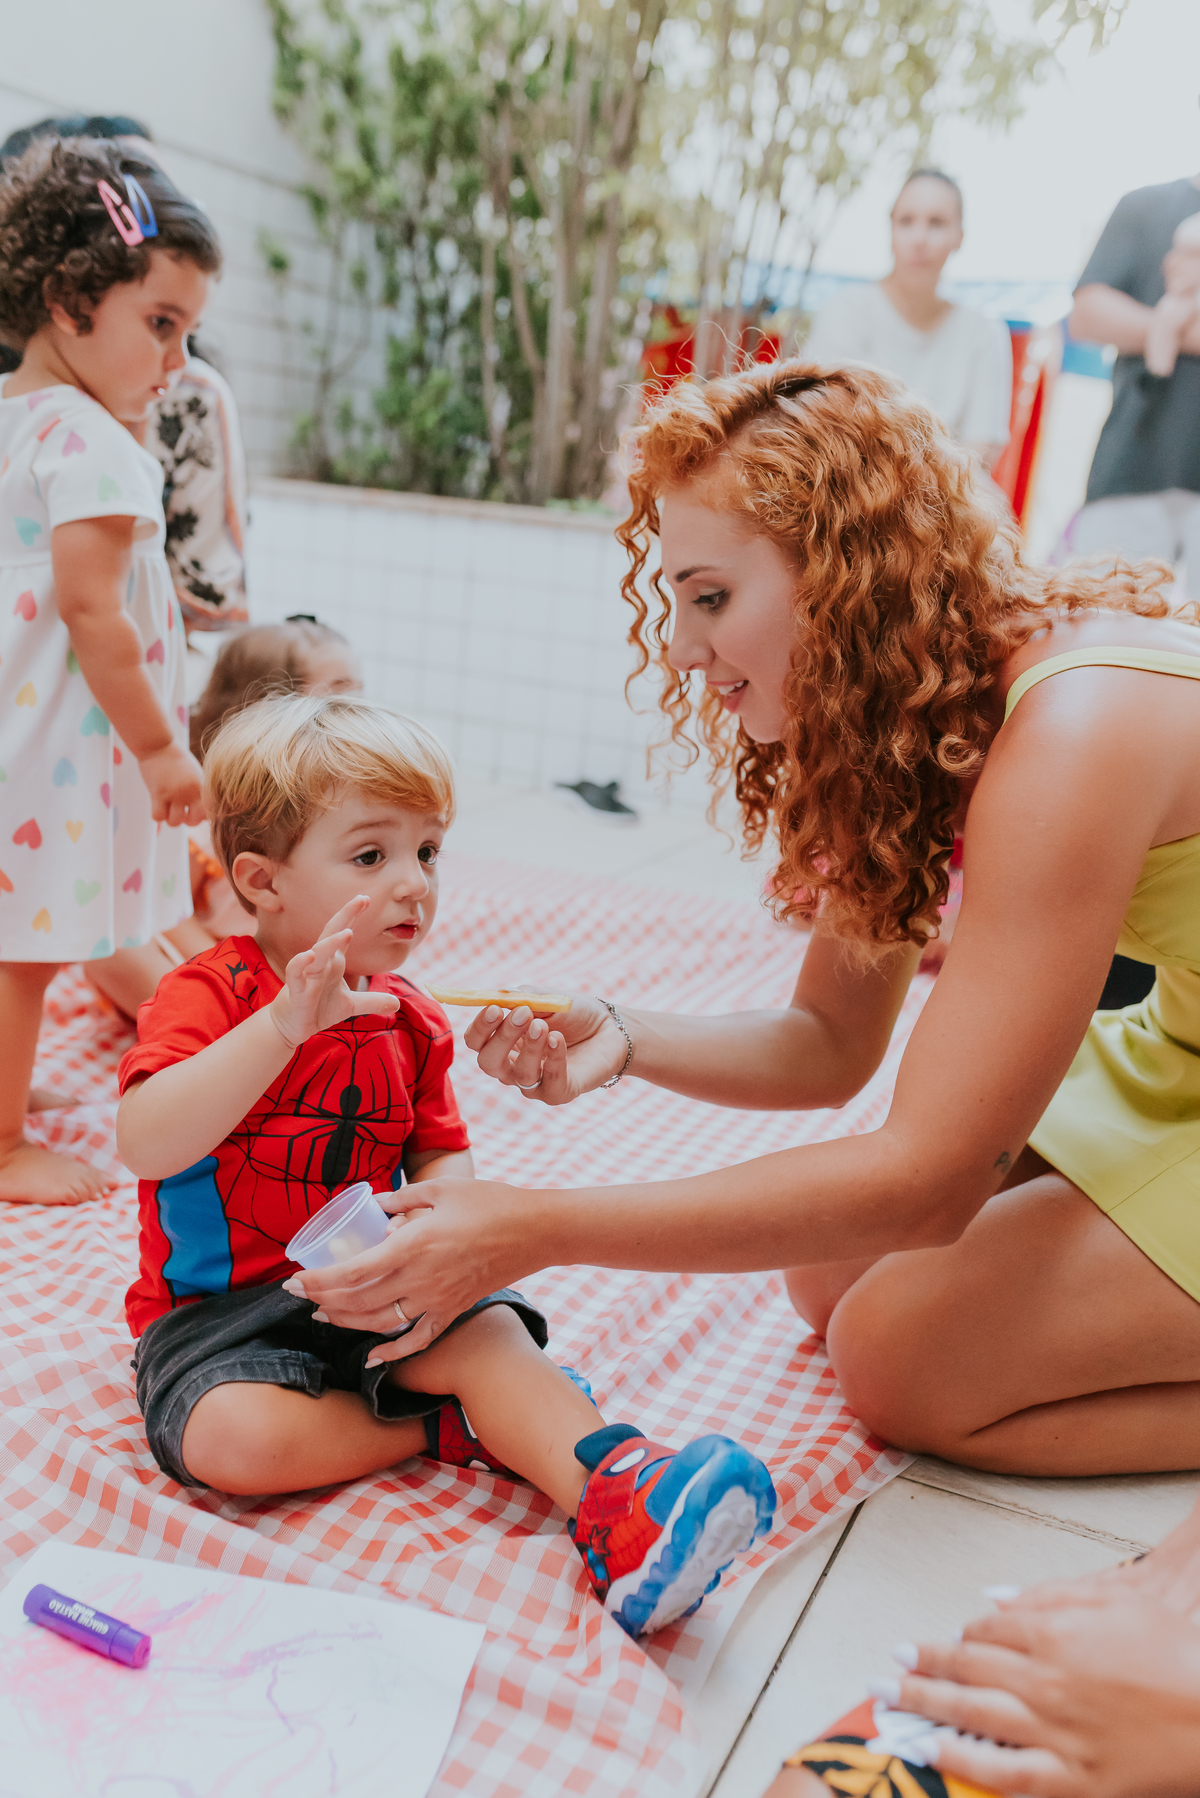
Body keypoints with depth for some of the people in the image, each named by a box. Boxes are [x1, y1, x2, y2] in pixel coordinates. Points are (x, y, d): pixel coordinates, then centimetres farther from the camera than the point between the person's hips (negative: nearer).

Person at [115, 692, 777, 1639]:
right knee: (237, 1438, -31)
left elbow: (444, 1157, 7)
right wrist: (284, 1025, -43)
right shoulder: (209, 994, -15)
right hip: (219, 1308, -3)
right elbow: (145, 1145, -32)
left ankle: (610, 1490, -33)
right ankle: (446, 1427, -12)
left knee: (490, 1331, -23)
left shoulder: (409, 1021, 6)